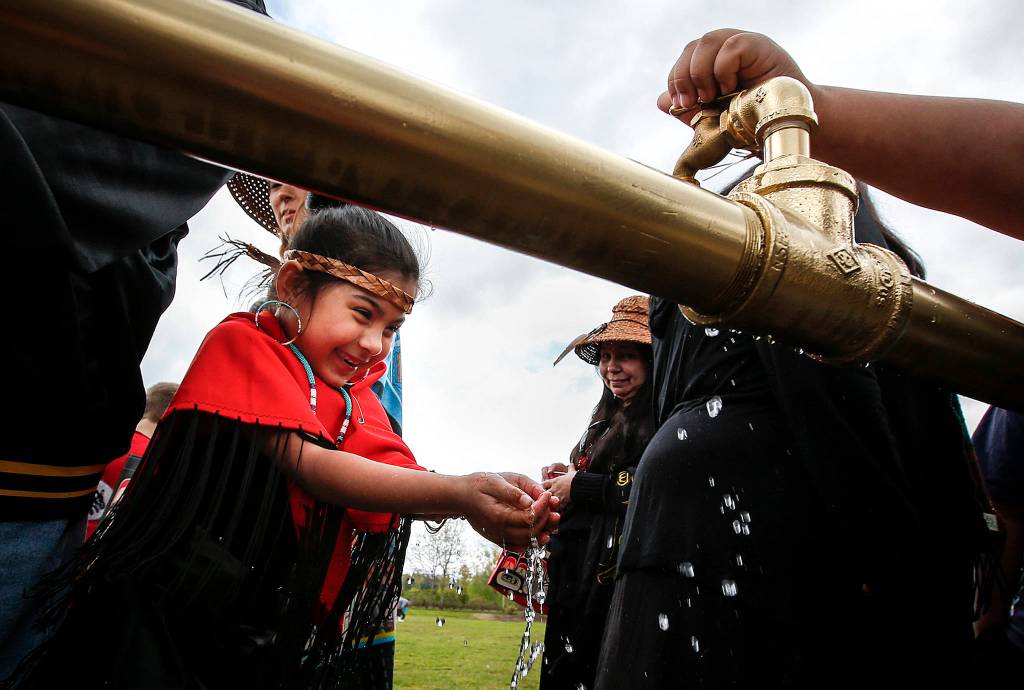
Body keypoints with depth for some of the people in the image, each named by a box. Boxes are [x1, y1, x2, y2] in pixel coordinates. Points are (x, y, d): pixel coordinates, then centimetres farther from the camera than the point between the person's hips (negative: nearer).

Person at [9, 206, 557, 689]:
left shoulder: (355, 393, 6)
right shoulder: (242, 343, -12)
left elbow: (397, 479, -11)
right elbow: (307, 464, -26)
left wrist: (476, 506, -31)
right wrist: (457, 495, -36)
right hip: (172, 617, -5)